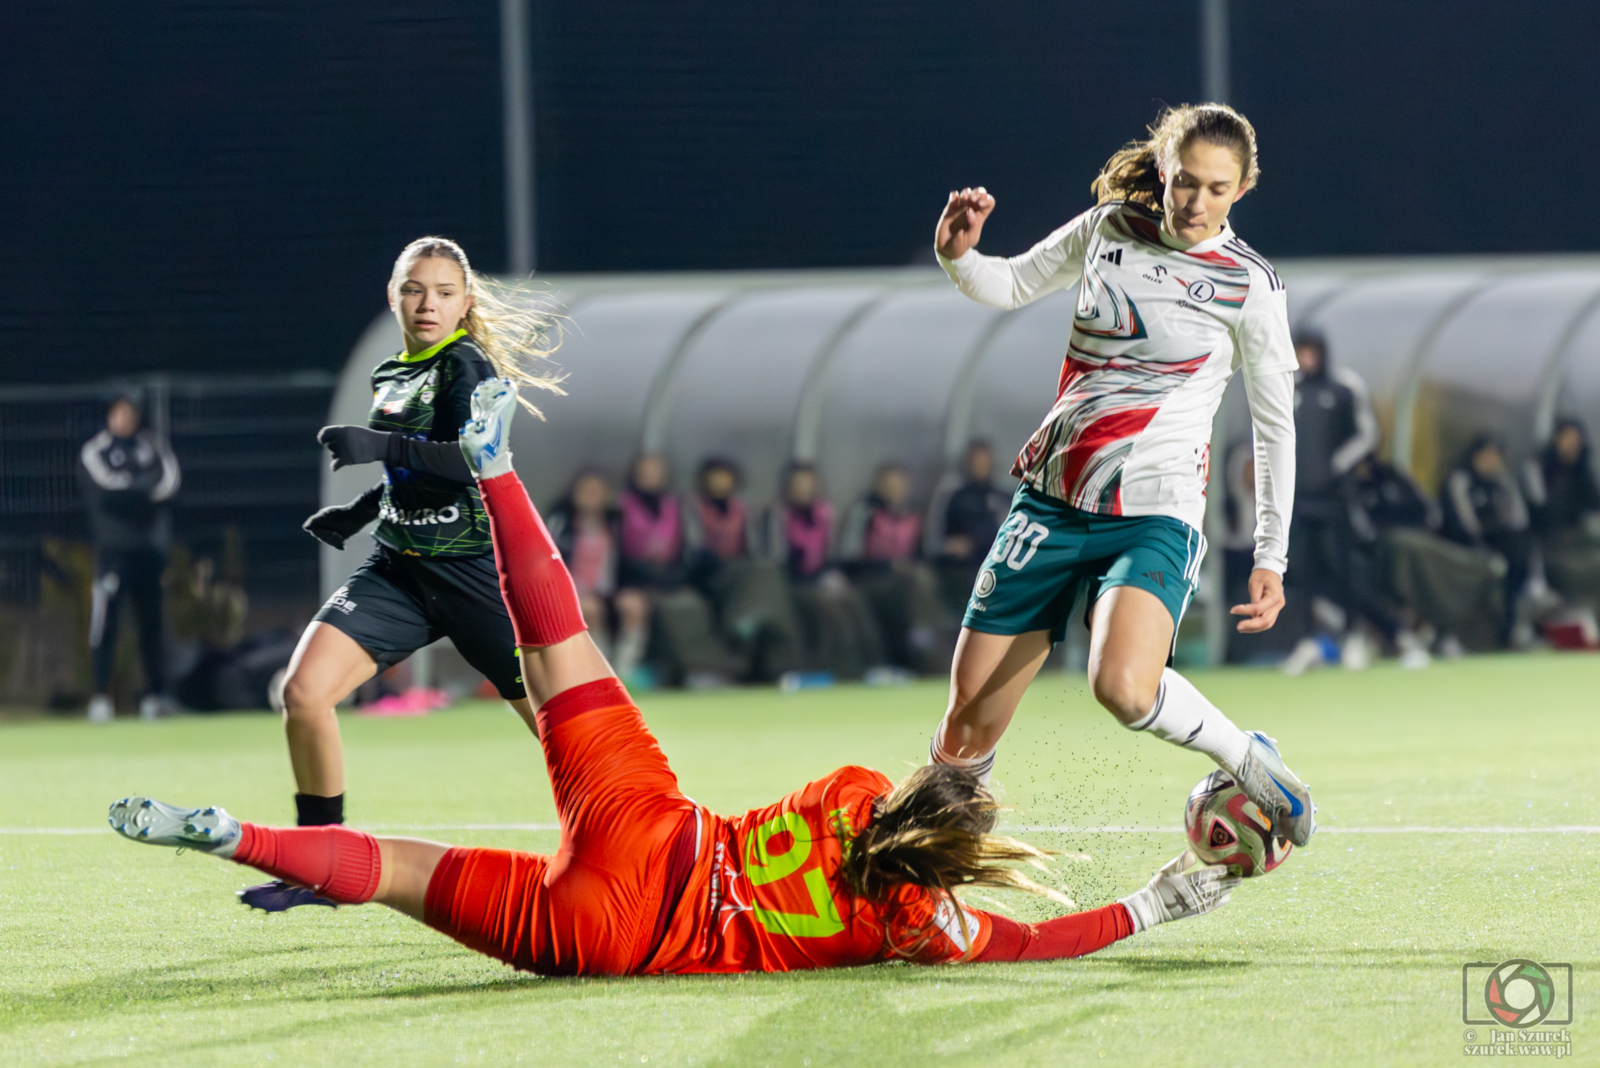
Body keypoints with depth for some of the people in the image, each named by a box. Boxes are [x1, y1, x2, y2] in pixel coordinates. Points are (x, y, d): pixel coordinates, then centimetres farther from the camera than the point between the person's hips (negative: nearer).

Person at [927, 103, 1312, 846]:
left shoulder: (1249, 286, -4)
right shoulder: (1108, 230, 6)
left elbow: (1276, 426, 2)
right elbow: (1009, 286, 19)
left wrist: (1271, 558, 0)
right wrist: (958, 255, -4)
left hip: (1153, 515, -4)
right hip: (1052, 499, 4)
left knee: (1123, 688, -33)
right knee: (966, 733, -1)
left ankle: (1247, 761, -7)